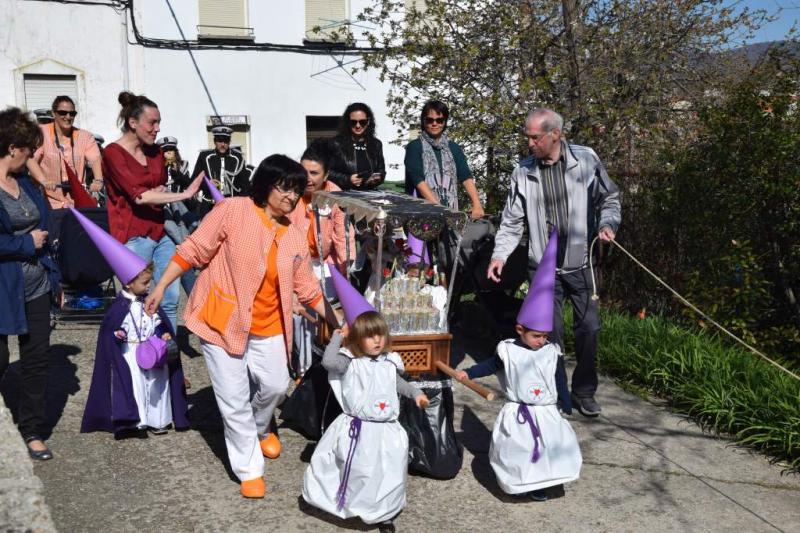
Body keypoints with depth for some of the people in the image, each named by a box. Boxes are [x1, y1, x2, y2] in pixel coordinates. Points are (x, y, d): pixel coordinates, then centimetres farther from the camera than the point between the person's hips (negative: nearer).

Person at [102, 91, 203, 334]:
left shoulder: (154, 151, 12)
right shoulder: (113, 153, -9)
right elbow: (140, 196, -18)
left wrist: (153, 196, -3)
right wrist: (185, 194, -19)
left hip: (160, 232, 7)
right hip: (134, 238, -6)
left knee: (170, 299, 6)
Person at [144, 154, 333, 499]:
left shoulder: (295, 237, 3)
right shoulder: (233, 211, -12)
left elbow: (307, 287, 11)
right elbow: (193, 250, -9)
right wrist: (161, 287, -10)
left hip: (267, 328, 5)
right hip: (222, 320, -4)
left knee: (275, 386, 5)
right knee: (234, 399, 0)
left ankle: (259, 429, 40)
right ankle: (249, 469, 17)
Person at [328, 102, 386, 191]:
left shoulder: (376, 144, 15)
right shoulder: (337, 143, 2)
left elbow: (381, 170, 20)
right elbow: (328, 171, -1)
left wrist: (378, 178, -1)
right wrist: (347, 179, -13)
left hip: (369, 193, 4)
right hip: (345, 194, -3)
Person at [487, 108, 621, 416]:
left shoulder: (586, 160, -4)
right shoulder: (523, 172, 0)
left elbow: (609, 198, 8)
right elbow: (512, 221, 4)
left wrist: (607, 224, -9)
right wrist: (500, 255, -8)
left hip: (581, 263, 0)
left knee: (589, 327, 5)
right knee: (550, 331, -1)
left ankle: (584, 392, 24)